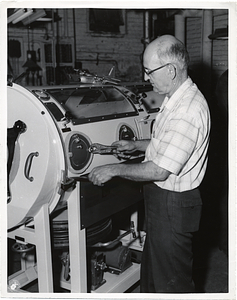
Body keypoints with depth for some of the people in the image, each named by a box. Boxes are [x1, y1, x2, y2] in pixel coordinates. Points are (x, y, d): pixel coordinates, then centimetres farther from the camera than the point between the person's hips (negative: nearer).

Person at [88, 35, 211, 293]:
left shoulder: (187, 111, -28)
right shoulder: (176, 99, 7)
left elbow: (160, 171, -27)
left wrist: (114, 170, -16)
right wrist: (136, 145, 12)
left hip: (173, 205, -10)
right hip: (162, 199, 10)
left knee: (172, 283, 10)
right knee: (151, 273, 25)